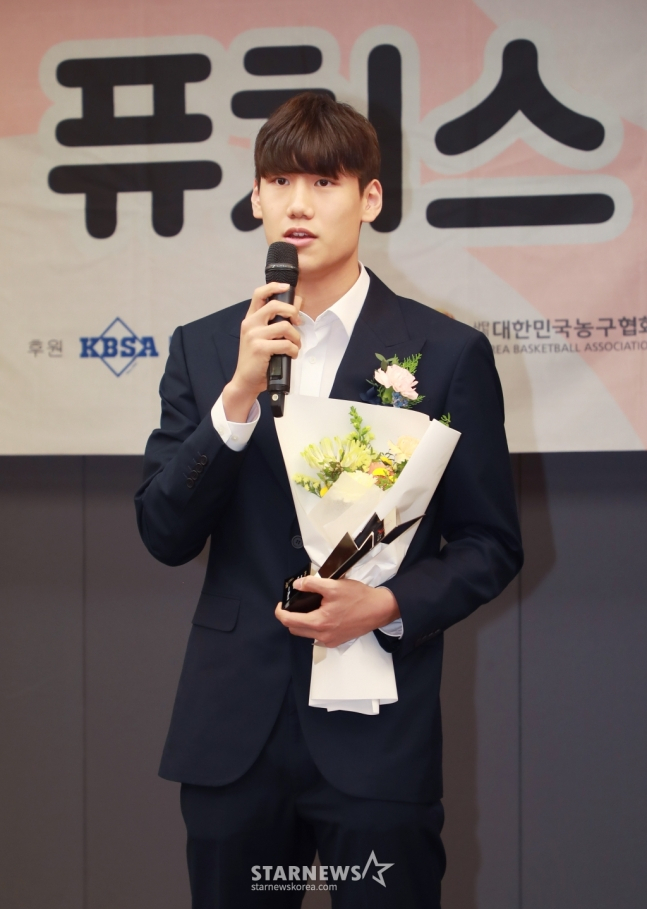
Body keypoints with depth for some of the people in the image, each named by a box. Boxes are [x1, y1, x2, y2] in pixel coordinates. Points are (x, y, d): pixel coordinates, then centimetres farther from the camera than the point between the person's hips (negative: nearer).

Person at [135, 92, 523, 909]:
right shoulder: (203, 348, 6)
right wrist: (239, 393, -13)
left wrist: (388, 605, -15)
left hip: (378, 739, -2)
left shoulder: (447, 352, -1)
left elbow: (491, 544, 2)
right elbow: (164, 536, -1)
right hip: (232, 735, 3)